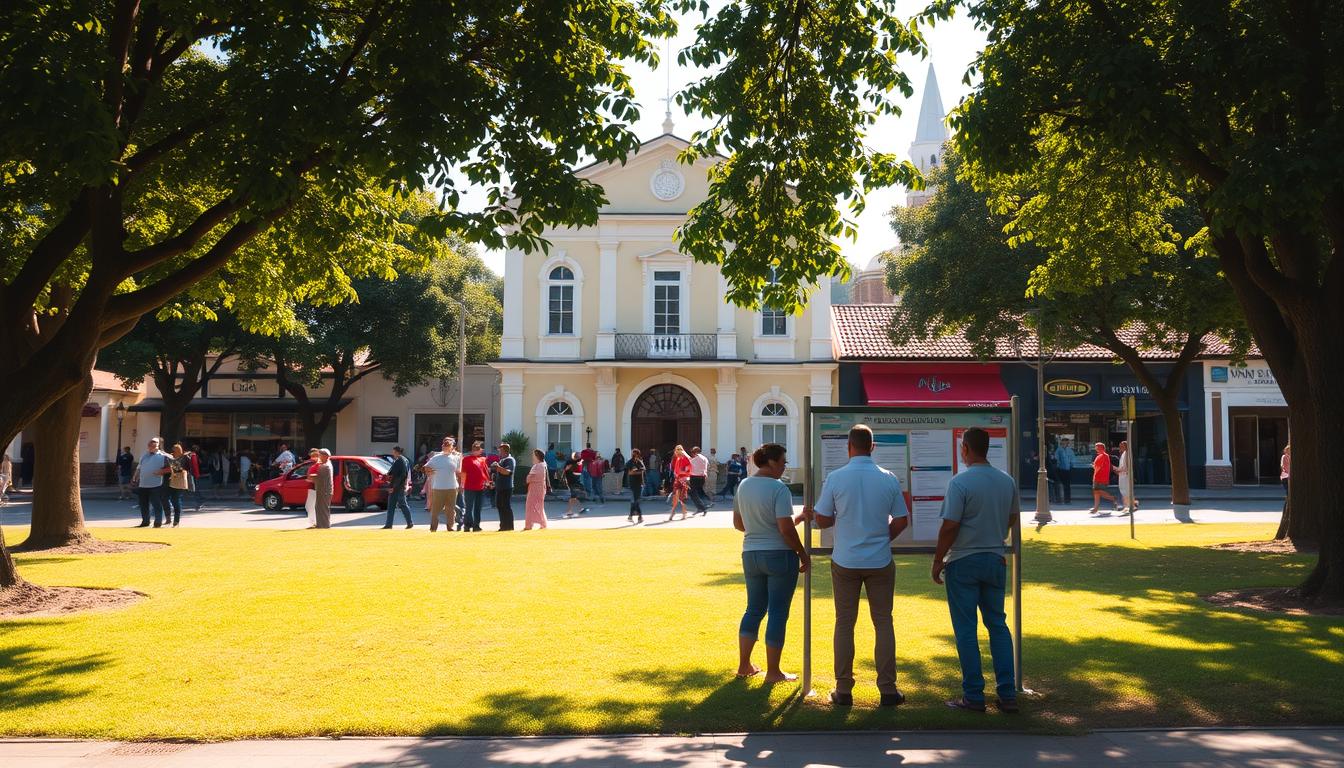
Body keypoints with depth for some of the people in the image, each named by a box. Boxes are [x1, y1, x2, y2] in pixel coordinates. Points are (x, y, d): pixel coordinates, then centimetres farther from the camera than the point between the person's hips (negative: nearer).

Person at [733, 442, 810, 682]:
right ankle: (773, 672, 8)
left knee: (754, 609, 18)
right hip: (780, 555, -7)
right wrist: (803, 554, -8)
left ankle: (744, 665, 20)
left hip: (751, 554, 7)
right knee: (778, 612, 3)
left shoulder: (744, 486, 6)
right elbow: (786, 529, -19)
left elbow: (738, 523, 15)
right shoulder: (779, 489, -16)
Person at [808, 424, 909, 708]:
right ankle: (887, 689, 11)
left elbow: (823, 521, -4)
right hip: (880, 562, 1)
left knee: (844, 624, 8)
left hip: (845, 562, -1)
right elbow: (902, 521, 2)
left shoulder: (835, 478, -9)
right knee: (883, 623, 10)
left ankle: (843, 690, 12)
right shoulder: (889, 479, -5)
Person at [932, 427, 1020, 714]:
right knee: (998, 625, 14)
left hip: (963, 561, -5)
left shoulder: (960, 482, -17)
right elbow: (1013, 519, 15)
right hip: (996, 560, 6)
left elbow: (949, 527, -18)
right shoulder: (1007, 482, 2)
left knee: (966, 629, 3)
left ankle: (973, 695, 7)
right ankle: (1007, 693, 13)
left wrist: (938, 561, -8)